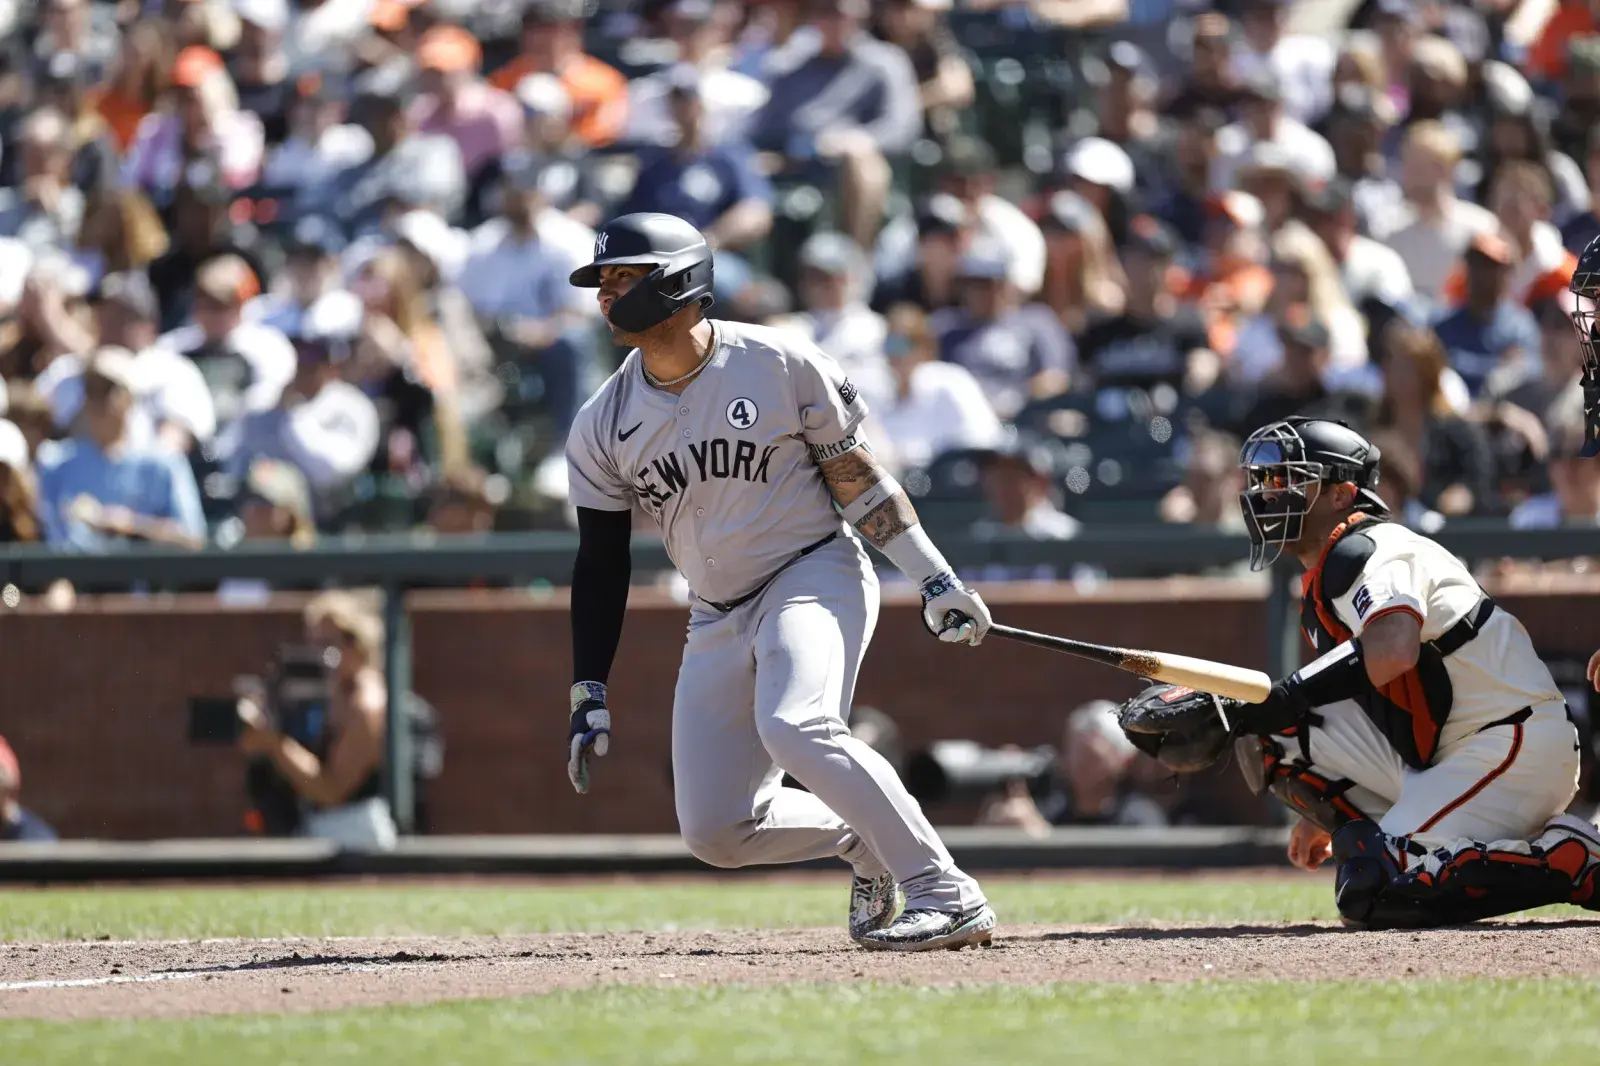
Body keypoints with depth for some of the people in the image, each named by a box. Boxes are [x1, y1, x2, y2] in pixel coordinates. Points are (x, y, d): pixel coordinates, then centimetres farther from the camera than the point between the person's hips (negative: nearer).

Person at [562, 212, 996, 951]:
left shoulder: (777, 364, -9)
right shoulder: (603, 425, 1)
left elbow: (853, 473, -2)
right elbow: (600, 565, 5)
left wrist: (933, 577, -7)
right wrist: (589, 698, 1)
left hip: (816, 576, -5)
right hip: (719, 621, 5)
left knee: (794, 727, -34)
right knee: (714, 830, -4)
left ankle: (948, 895, -28)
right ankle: (866, 843, 22)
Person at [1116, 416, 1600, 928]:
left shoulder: (1369, 552, -12)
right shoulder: (1322, 588, 19)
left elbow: (1393, 651, -32)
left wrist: (1265, 706, -33)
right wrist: (1324, 815, 29)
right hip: (1441, 758, 9)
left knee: (1372, 895, -22)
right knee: (1270, 736, -1)